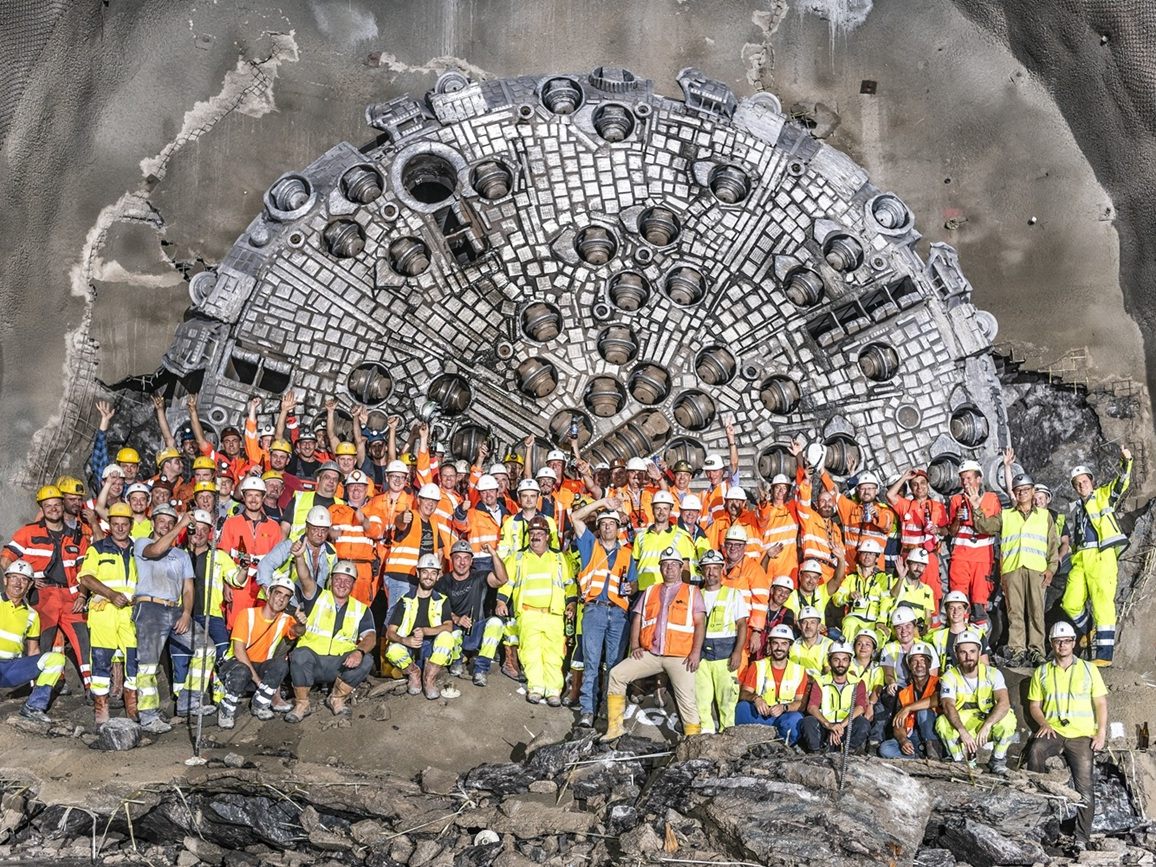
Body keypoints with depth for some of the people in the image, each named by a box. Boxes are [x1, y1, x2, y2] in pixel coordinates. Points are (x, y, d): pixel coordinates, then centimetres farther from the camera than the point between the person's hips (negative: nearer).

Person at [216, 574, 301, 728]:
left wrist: (300, 624, -53)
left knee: (281, 663, -26)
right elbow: (238, 650, -18)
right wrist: (257, 678, -24)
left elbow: (297, 631, -27)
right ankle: (227, 709, -11)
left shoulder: (285, 620, -3)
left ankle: (259, 704, -9)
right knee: (242, 672, -36)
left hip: (261, 668, 3)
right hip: (236, 663, -3)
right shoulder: (248, 614, -12)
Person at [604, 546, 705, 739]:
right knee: (617, 674, -8)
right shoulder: (650, 592, 19)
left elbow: (700, 623, 1)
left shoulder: (692, 592, 8)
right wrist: (634, 646, 2)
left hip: (679, 657, -3)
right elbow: (637, 620, 16)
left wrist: (696, 652, -11)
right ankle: (614, 728, -2)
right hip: (650, 653, 3)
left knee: (687, 700, -8)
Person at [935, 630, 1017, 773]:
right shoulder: (950, 677, -10)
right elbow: (948, 706, -25)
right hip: (960, 726, -1)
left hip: (989, 725, 1)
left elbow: (1004, 702, -25)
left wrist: (986, 726, -41)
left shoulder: (992, 674, -8)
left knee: (1008, 717, -30)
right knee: (942, 722, -31)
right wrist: (962, 731, -43)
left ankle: (998, 761, -5)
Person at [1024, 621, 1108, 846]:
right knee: (1035, 750, -32)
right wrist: (1044, 724, -9)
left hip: (1082, 735, 0)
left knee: (1085, 787, -11)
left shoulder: (1088, 669, 10)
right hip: (1053, 731, 1)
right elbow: (1034, 705, 11)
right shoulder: (1041, 672, 12)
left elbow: (1101, 704, 8)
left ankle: (1082, 838, -5)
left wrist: (1101, 734, -3)